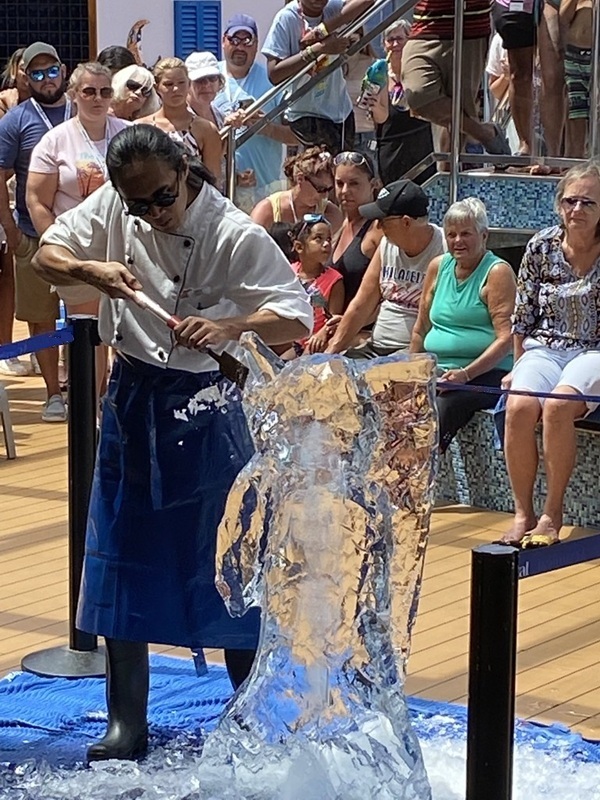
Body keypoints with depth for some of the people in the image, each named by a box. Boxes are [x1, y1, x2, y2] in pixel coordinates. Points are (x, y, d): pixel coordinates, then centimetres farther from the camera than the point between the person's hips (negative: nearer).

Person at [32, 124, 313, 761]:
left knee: (225, 561, 3)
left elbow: (297, 318, -20)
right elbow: (46, 255, 1)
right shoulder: (111, 208, -6)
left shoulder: (234, 235, -19)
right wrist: (91, 269, -20)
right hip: (132, 398, 5)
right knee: (119, 559, 8)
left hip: (204, 409, -5)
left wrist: (228, 327, -38)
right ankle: (127, 724, 18)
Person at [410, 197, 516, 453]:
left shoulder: (497, 272, -1)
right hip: (436, 370, 5)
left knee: (440, 410, -34)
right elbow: (421, 329, 22)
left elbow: (506, 339, -10)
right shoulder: (438, 267, 17)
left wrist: (466, 373, -19)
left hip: (484, 374, -5)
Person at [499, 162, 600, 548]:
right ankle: (523, 513, -19)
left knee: (558, 405, -34)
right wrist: (519, 367, 10)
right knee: (520, 405, -30)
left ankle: (553, 514, -23)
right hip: (545, 349, 3)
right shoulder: (541, 247, 4)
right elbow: (524, 315, 11)